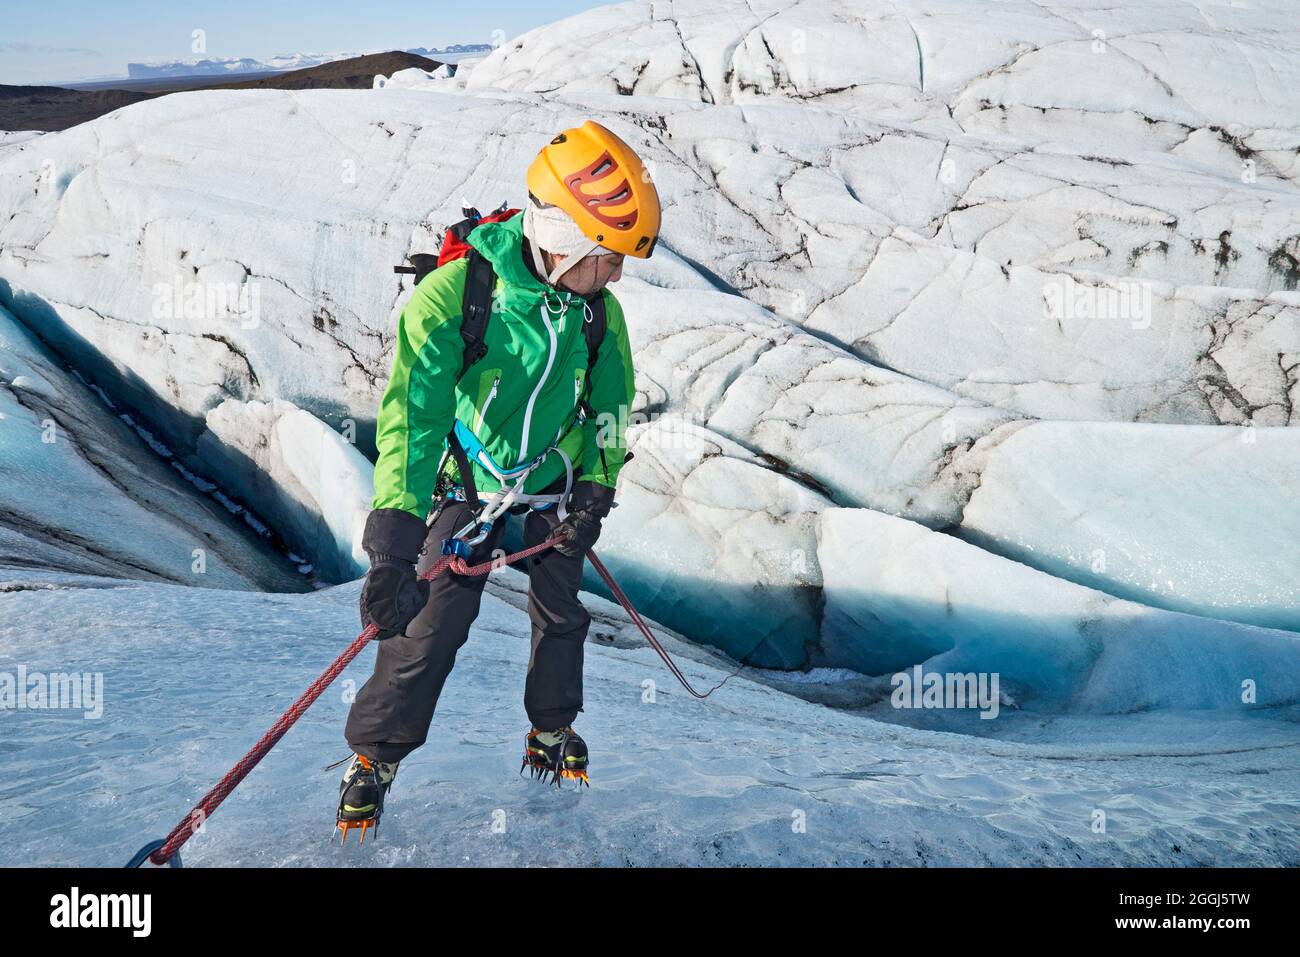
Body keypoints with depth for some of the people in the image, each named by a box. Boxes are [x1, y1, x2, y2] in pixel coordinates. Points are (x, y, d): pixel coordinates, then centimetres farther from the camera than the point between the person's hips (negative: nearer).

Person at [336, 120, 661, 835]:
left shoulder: (600, 314, -11)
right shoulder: (453, 294, -28)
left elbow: (609, 407, 8)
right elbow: (414, 410, -35)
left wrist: (596, 487, 2)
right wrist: (393, 533, -42)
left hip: (553, 487, 4)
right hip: (466, 486, -4)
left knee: (560, 616, 12)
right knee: (428, 628, -6)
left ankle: (552, 733, 36)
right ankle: (373, 756, 13)